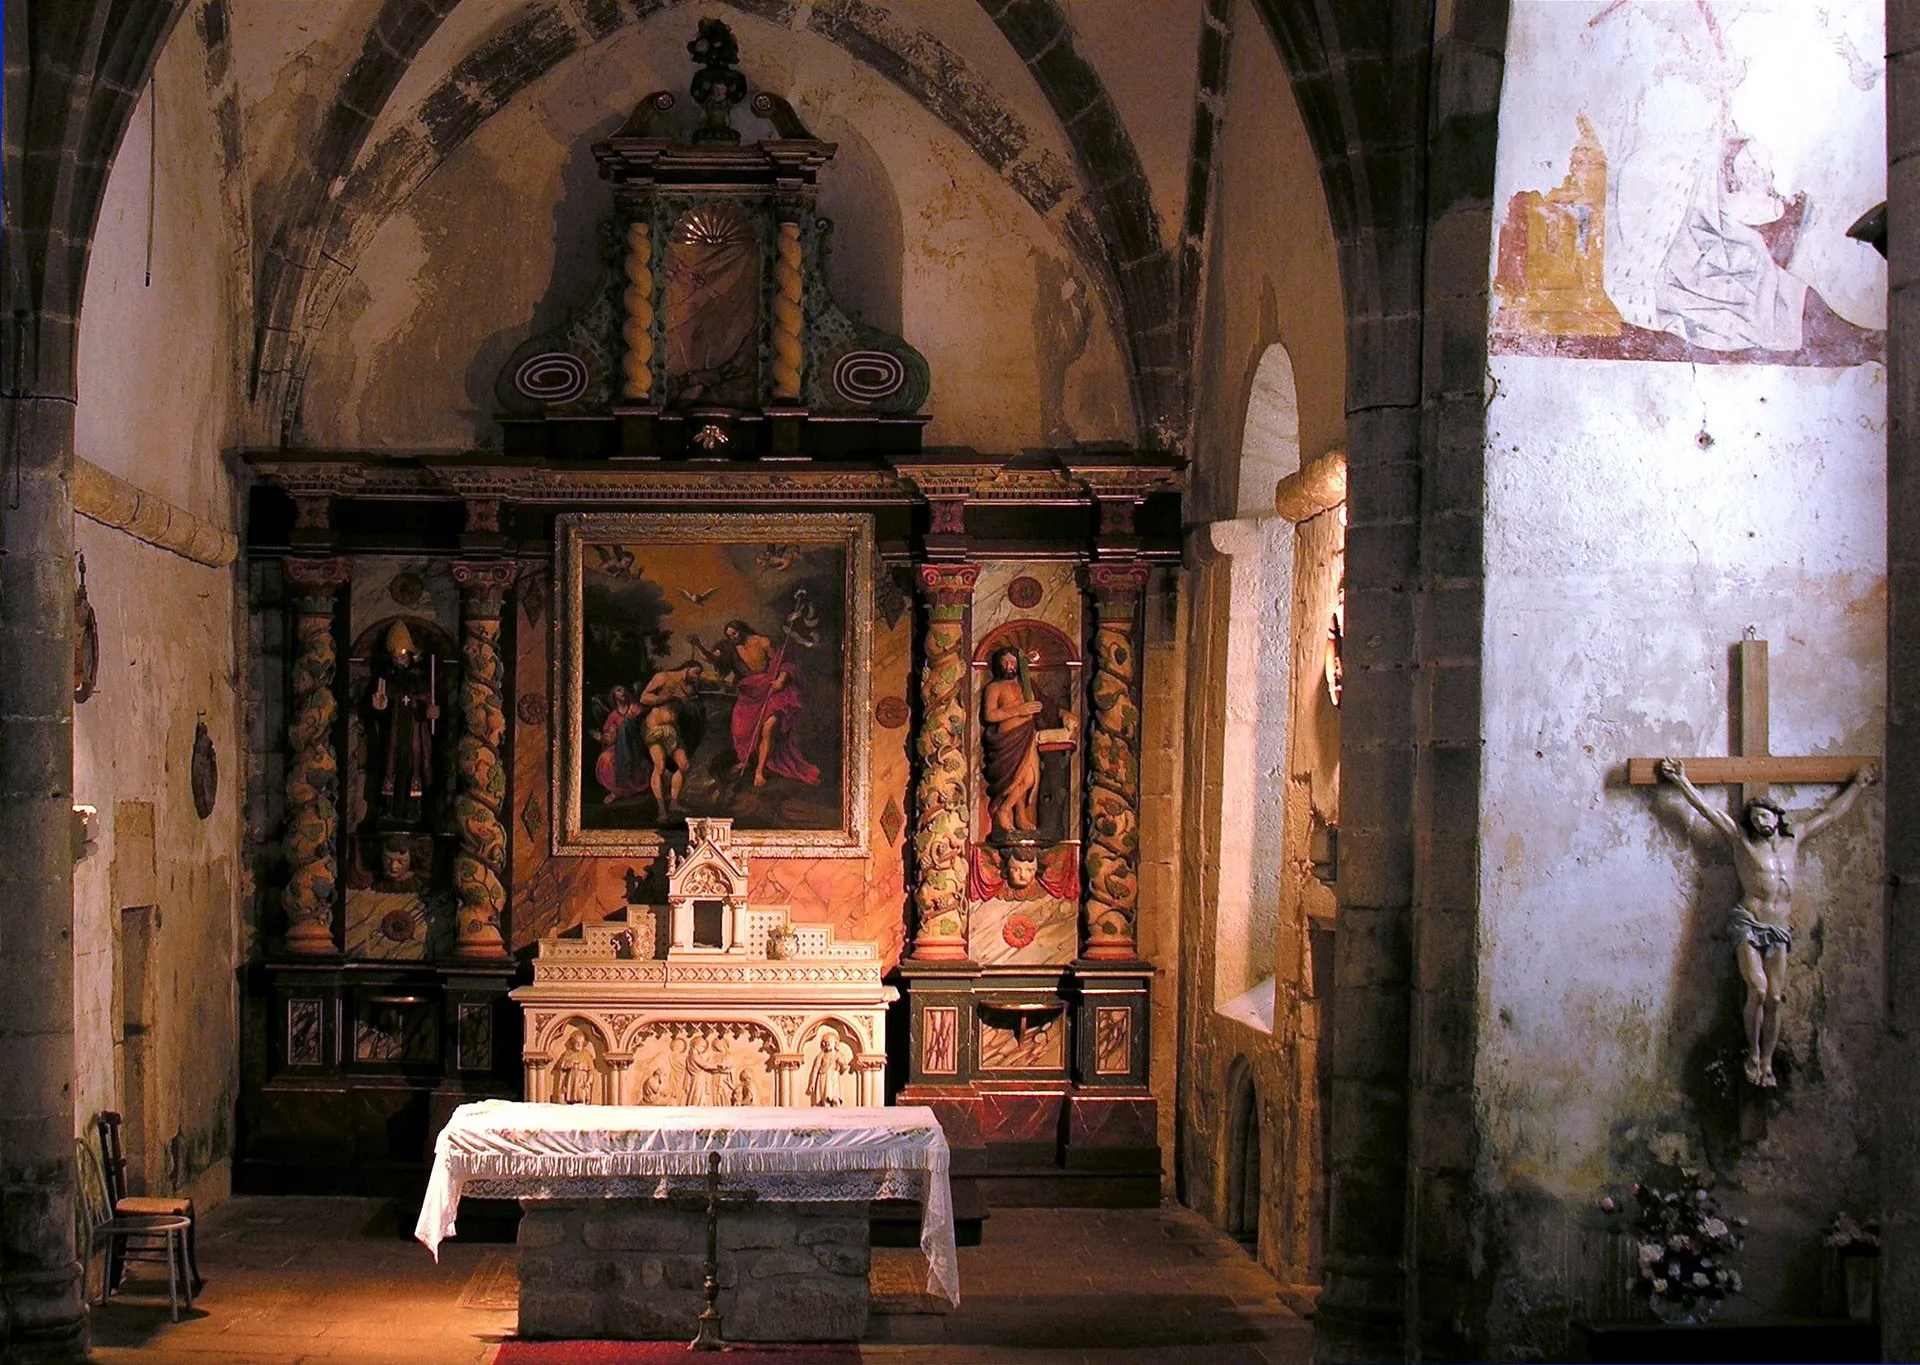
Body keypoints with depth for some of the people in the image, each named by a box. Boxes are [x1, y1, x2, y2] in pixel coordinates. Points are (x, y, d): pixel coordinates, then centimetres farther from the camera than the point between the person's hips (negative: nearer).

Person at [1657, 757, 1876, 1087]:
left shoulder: (1793, 842, 18)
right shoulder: (1742, 841, 7)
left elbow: (1832, 813, 27)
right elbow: (1708, 810, 4)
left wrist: (1857, 784, 33)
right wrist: (1682, 781, -1)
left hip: (1780, 931, 4)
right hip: (1748, 924, -4)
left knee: (1774, 999, -2)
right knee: (1758, 991, -19)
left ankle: (1766, 1063, 8)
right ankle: (1752, 1053, -1)